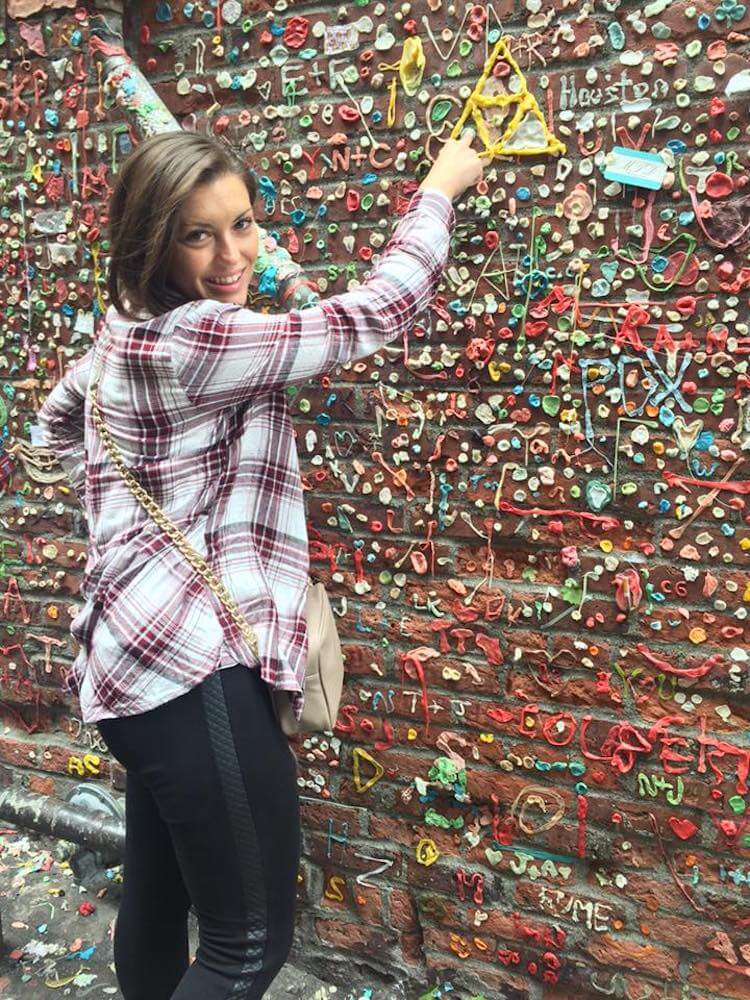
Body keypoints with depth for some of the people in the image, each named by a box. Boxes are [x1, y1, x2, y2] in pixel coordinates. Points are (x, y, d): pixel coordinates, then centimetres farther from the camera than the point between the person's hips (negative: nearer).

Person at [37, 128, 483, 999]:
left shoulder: (131, 334, 12)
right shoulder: (193, 343, -17)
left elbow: (58, 419, 33)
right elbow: (376, 311, -11)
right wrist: (441, 186, 1)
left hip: (144, 654, 10)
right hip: (194, 662, -10)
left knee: (157, 906, 25)